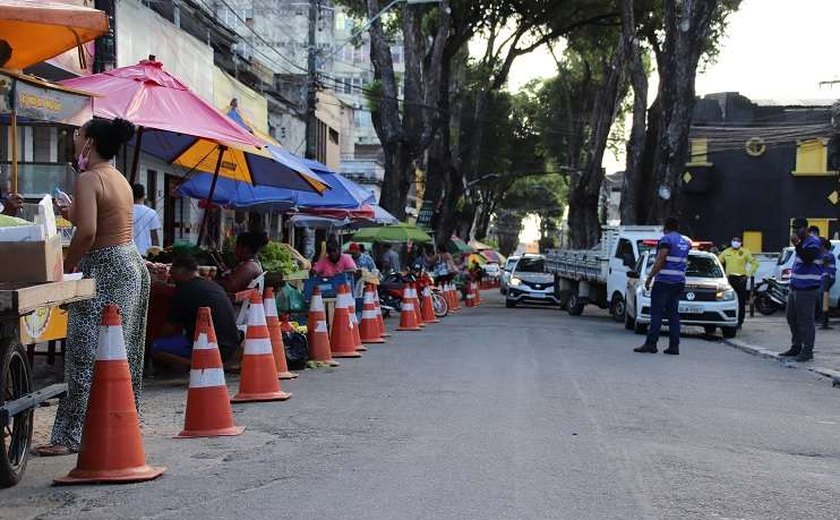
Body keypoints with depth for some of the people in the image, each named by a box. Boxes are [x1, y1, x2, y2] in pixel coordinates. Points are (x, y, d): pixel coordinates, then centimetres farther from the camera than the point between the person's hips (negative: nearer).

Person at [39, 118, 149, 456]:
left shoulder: (89, 179, -13)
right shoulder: (119, 178, 15)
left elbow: (87, 232, -23)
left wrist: (67, 266, -11)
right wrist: (70, 212, 22)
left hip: (107, 269, -9)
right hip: (131, 263, 9)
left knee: (88, 357, -7)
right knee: (122, 356, 15)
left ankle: (73, 435, -5)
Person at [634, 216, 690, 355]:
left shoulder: (666, 240, -9)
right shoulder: (685, 242, 16)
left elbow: (660, 261, -16)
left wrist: (650, 277, -14)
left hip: (664, 281, -7)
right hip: (679, 282, 7)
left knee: (656, 313, -6)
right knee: (674, 313, 7)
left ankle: (651, 344, -8)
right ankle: (674, 345, 2)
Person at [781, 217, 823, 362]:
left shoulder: (813, 242, -10)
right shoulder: (802, 243, 19)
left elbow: (807, 259, -25)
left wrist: (797, 244, -30)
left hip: (807, 290, -10)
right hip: (795, 288, 10)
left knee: (805, 321, -8)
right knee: (792, 318, 15)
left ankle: (807, 351, -5)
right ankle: (796, 348, 25)